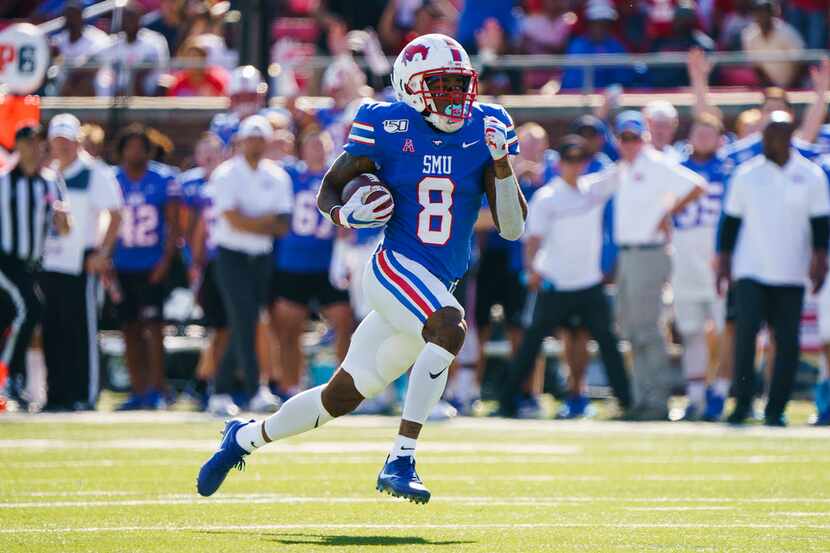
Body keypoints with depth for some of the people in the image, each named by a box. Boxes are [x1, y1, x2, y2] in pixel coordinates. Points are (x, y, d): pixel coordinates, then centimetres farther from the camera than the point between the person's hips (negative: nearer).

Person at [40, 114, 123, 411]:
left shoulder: (95, 174, -5)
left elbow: (115, 216, -8)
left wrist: (102, 253, -16)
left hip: (81, 264, -6)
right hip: (48, 262, 6)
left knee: (81, 329, -5)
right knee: (52, 331, 6)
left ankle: (85, 394, -2)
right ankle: (56, 394, 11)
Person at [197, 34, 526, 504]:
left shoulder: (484, 131, 2)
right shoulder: (390, 129, -5)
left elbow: (513, 228, 1)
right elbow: (328, 189, 6)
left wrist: (502, 166, -14)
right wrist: (344, 214, -17)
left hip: (439, 286, 5)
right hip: (396, 267, -5)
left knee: (342, 396, 10)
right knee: (450, 326, -35)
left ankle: (245, 438, 33)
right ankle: (400, 461, -31)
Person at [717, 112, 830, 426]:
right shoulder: (746, 175, 5)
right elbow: (731, 220, 10)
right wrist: (724, 258, 6)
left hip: (790, 273, 0)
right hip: (751, 269, 0)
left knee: (787, 341, 0)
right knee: (745, 332, -14)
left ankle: (776, 409, 8)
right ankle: (742, 403, -6)